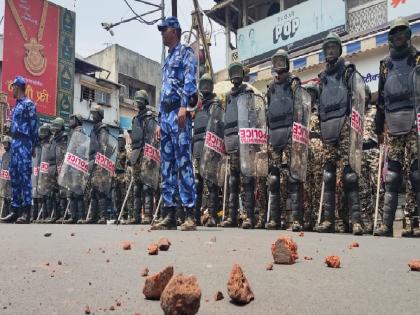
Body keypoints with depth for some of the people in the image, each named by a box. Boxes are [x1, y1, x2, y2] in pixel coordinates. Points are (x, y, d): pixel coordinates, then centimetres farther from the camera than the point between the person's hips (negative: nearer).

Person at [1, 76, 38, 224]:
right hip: (15, 142, 9)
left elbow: (34, 126, -9)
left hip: (23, 142, -9)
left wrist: (33, 146, -12)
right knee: (14, 176, 7)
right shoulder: (17, 105, 20)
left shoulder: (28, 104, -5)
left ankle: (26, 211, -11)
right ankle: (15, 210, 10)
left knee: (24, 175, -11)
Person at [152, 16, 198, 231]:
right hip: (165, 114, 9)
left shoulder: (185, 52, 5)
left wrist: (184, 106, -26)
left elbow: (189, 80, -12)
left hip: (179, 111, -9)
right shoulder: (167, 59, 29)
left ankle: (190, 215, -14)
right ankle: (170, 216, 7)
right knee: (166, 165, 4)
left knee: (183, 162, -14)